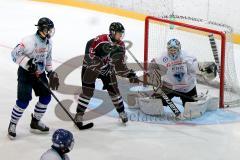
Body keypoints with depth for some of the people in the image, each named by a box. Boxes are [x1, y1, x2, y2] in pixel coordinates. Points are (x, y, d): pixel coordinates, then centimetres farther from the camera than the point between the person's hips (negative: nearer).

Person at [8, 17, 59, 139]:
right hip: (25, 73, -8)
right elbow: (15, 53, -24)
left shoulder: (48, 42, 2)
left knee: (46, 97, 6)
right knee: (24, 100, -12)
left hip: (39, 73, 8)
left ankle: (35, 122, 23)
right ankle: (12, 125, 7)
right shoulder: (30, 41, -23)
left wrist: (51, 72, 12)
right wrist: (28, 62, -33)